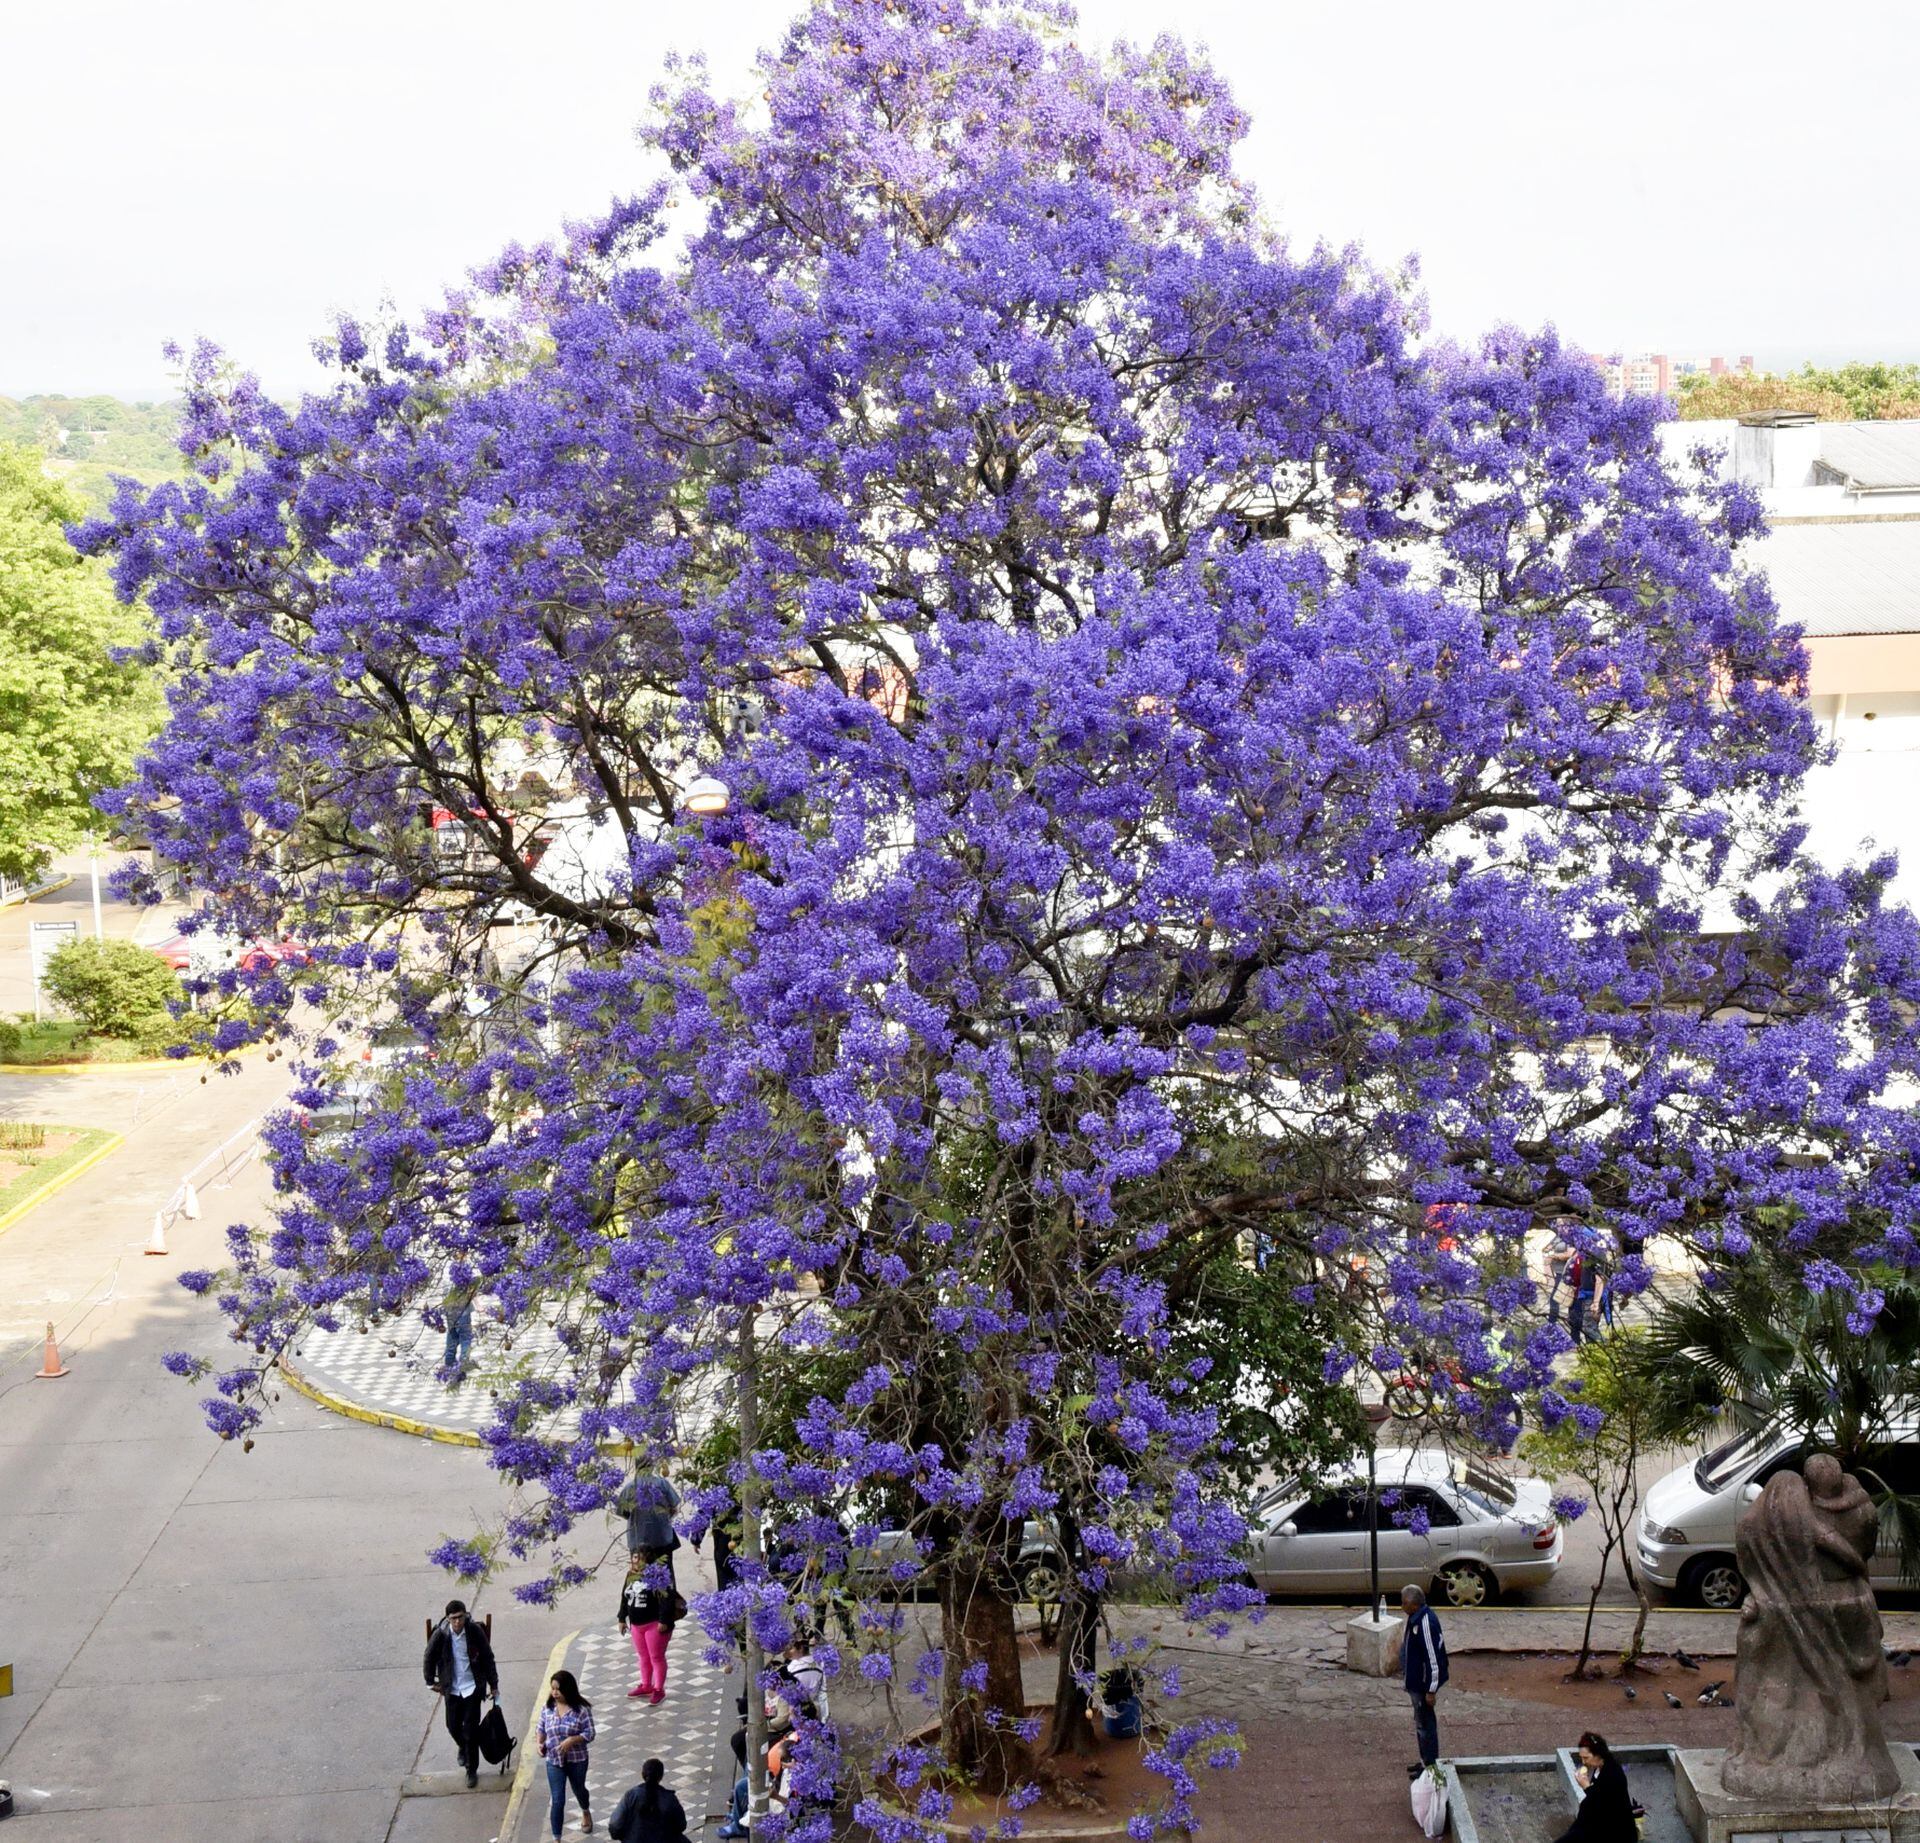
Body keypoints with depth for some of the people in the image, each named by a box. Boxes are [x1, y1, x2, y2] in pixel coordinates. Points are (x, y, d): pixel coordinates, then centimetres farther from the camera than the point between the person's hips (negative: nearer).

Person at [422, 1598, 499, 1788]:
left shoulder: (475, 1631, -14)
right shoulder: (440, 1635, -14)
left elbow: (488, 1658, -3)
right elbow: (430, 1658, 3)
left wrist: (494, 1684, 2)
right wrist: (431, 1682, 8)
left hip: (472, 1687, -2)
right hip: (452, 1688, 2)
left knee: (471, 1729, -2)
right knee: (453, 1726, 12)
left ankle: (472, 1770, 12)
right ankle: (463, 1748, 46)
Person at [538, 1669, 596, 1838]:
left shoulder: (582, 1709, -16)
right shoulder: (547, 1708, -6)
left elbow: (590, 1734, -15)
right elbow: (542, 1730, 6)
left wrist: (572, 1740, -30)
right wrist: (540, 1744, -12)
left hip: (577, 1760, -1)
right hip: (554, 1761, 1)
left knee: (579, 1789, 25)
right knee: (557, 1800, -3)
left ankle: (586, 1813, 58)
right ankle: (556, 1839, 6)